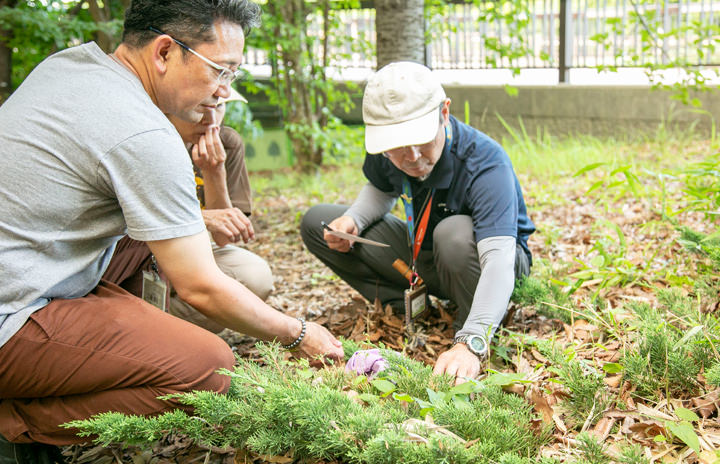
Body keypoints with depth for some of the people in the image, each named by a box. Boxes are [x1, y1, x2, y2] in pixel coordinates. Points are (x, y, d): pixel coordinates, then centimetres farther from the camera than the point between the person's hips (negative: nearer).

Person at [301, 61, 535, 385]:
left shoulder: (485, 163, -35)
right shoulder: (385, 152, -17)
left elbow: (499, 259, -46)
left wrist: (470, 344, -61)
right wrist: (352, 220, -16)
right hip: (421, 260, 6)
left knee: (454, 233, -41)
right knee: (316, 223, -4)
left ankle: (471, 326, -13)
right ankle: (407, 307, -5)